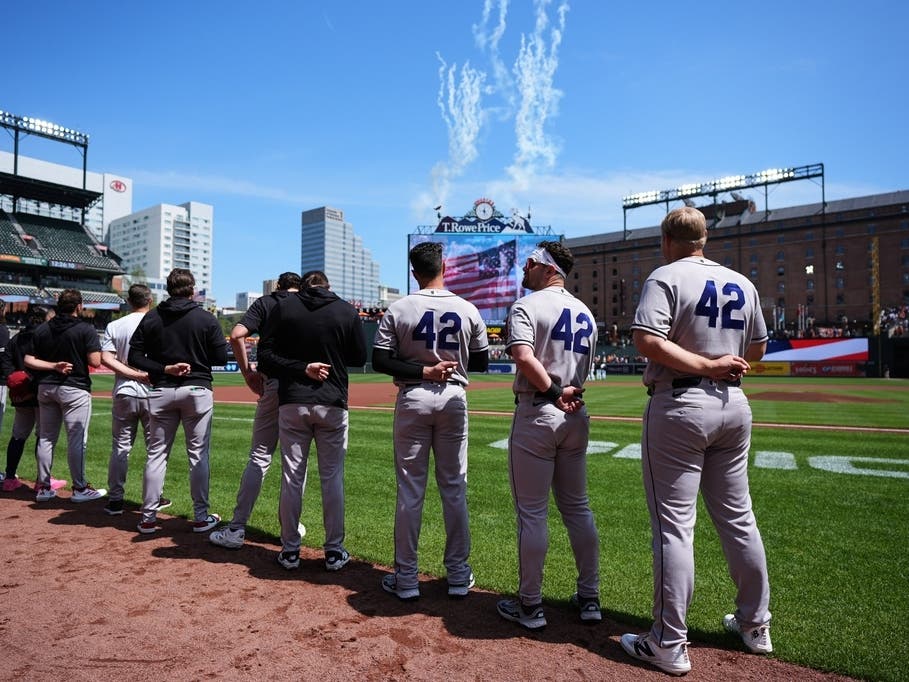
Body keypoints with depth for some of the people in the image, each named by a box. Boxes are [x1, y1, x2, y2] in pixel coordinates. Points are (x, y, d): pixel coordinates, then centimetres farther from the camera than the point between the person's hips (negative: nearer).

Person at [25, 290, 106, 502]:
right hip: (75, 389, -6)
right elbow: (95, 362, -16)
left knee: (45, 438, 14)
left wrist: (53, 366, -4)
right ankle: (79, 488, 6)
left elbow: (29, 360, 2)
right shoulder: (85, 329, -11)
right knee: (76, 440, 0)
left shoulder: (42, 330, 6)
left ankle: (43, 487, 21)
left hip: (45, 387, 6)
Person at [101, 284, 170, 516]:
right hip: (152, 393, -2)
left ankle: (115, 500, 12)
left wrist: (136, 374, -12)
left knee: (120, 448, 10)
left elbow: (105, 358, -9)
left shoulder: (114, 326, 3)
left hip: (124, 394, 2)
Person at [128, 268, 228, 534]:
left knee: (156, 453, 11)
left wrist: (164, 368, -6)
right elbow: (221, 357, -6)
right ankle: (201, 517, 10)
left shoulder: (151, 317, 4)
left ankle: (148, 517, 15)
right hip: (197, 390, -2)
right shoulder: (206, 318, -5)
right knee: (198, 455, 4)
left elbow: (134, 356, -1)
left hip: (161, 391, 3)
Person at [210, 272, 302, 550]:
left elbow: (237, 334, -8)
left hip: (273, 385, -1)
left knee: (259, 458, 5)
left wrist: (247, 372, -1)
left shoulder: (264, 303, 8)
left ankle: (236, 529, 7)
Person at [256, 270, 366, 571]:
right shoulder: (347, 311, -2)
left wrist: (301, 367, -8)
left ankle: (290, 550, 19)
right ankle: (334, 551, 16)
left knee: (292, 477, 9)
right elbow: (360, 358, 7)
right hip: (333, 405, 0)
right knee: (332, 478, 8)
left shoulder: (283, 307, 0)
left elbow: (265, 356, -5)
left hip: (292, 403, 1)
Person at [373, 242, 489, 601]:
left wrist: (421, 370, -9)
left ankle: (406, 578, 15)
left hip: (412, 399, -1)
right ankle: (458, 575, 21)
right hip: (453, 399, 1)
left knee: (409, 490, 7)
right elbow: (481, 362, 5)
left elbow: (380, 361, -9)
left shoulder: (398, 310, -6)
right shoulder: (468, 310, -3)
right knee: (454, 488, 11)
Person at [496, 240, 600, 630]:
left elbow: (524, 356, -24)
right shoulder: (585, 313, 14)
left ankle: (530, 606, 14)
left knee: (532, 513, 3)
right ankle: (589, 598, 25)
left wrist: (554, 392, -15)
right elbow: (586, 369, 13)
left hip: (537, 413, -7)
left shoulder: (527, 306, -8)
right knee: (578, 508, 16)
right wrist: (569, 393, 1)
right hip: (576, 416, 7)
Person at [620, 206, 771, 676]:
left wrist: (706, 365, -15)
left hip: (679, 406, -6)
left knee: (673, 525, -2)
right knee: (738, 518, 17)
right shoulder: (742, 284, 10)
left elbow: (647, 340, -22)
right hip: (734, 406, 7)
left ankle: (669, 646, 6)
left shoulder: (667, 277, -8)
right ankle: (755, 626, 31)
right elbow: (757, 349, 18)